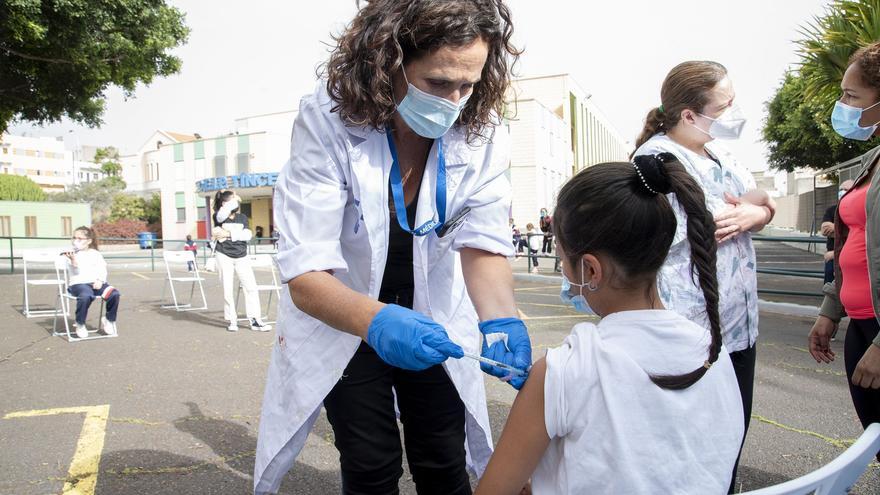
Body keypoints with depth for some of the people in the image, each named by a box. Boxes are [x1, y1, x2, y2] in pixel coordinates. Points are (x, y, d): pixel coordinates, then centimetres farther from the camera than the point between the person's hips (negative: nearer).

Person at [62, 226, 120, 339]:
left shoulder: (96, 254, 19)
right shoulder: (72, 253, 7)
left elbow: (102, 270, 14)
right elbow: (76, 270, -7)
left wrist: (100, 280, -7)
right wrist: (72, 259, -28)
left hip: (96, 283, 3)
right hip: (78, 283, -3)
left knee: (114, 294, -24)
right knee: (85, 296, -38)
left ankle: (109, 320, 1)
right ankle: (80, 325, -14)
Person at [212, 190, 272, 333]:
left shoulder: (242, 217, 8)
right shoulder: (219, 216, -1)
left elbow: (248, 235, -7)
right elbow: (223, 214, -27)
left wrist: (229, 233, -17)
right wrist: (235, 201, -12)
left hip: (241, 256, 3)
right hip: (224, 256, -3)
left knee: (251, 287, -5)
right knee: (228, 289, 1)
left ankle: (255, 320, -1)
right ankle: (231, 321, 14)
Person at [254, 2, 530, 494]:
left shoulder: (482, 133, -19)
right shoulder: (328, 120, -28)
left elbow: (483, 244, -21)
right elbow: (305, 275, -32)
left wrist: (500, 317, -41)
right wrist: (374, 320, -51)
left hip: (432, 322, 2)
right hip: (343, 319, -2)